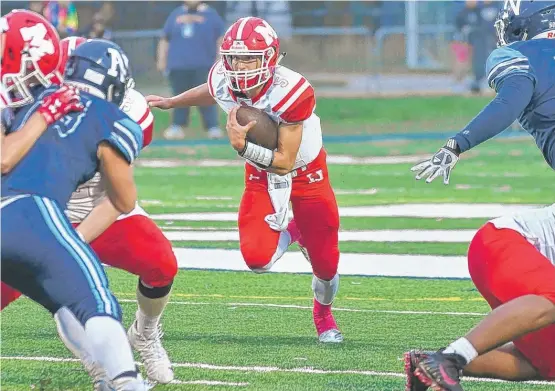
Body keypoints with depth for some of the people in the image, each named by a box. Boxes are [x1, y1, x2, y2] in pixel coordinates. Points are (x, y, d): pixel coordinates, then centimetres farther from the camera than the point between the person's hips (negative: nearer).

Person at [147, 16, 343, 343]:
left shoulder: (290, 93, -34)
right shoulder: (223, 82, -22)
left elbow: (285, 162, -29)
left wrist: (244, 147, -42)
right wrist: (170, 103, 19)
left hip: (305, 171, -3)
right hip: (261, 174, 3)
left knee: (326, 263, 4)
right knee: (258, 259, -20)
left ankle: (324, 312, 41)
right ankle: (288, 233, 19)